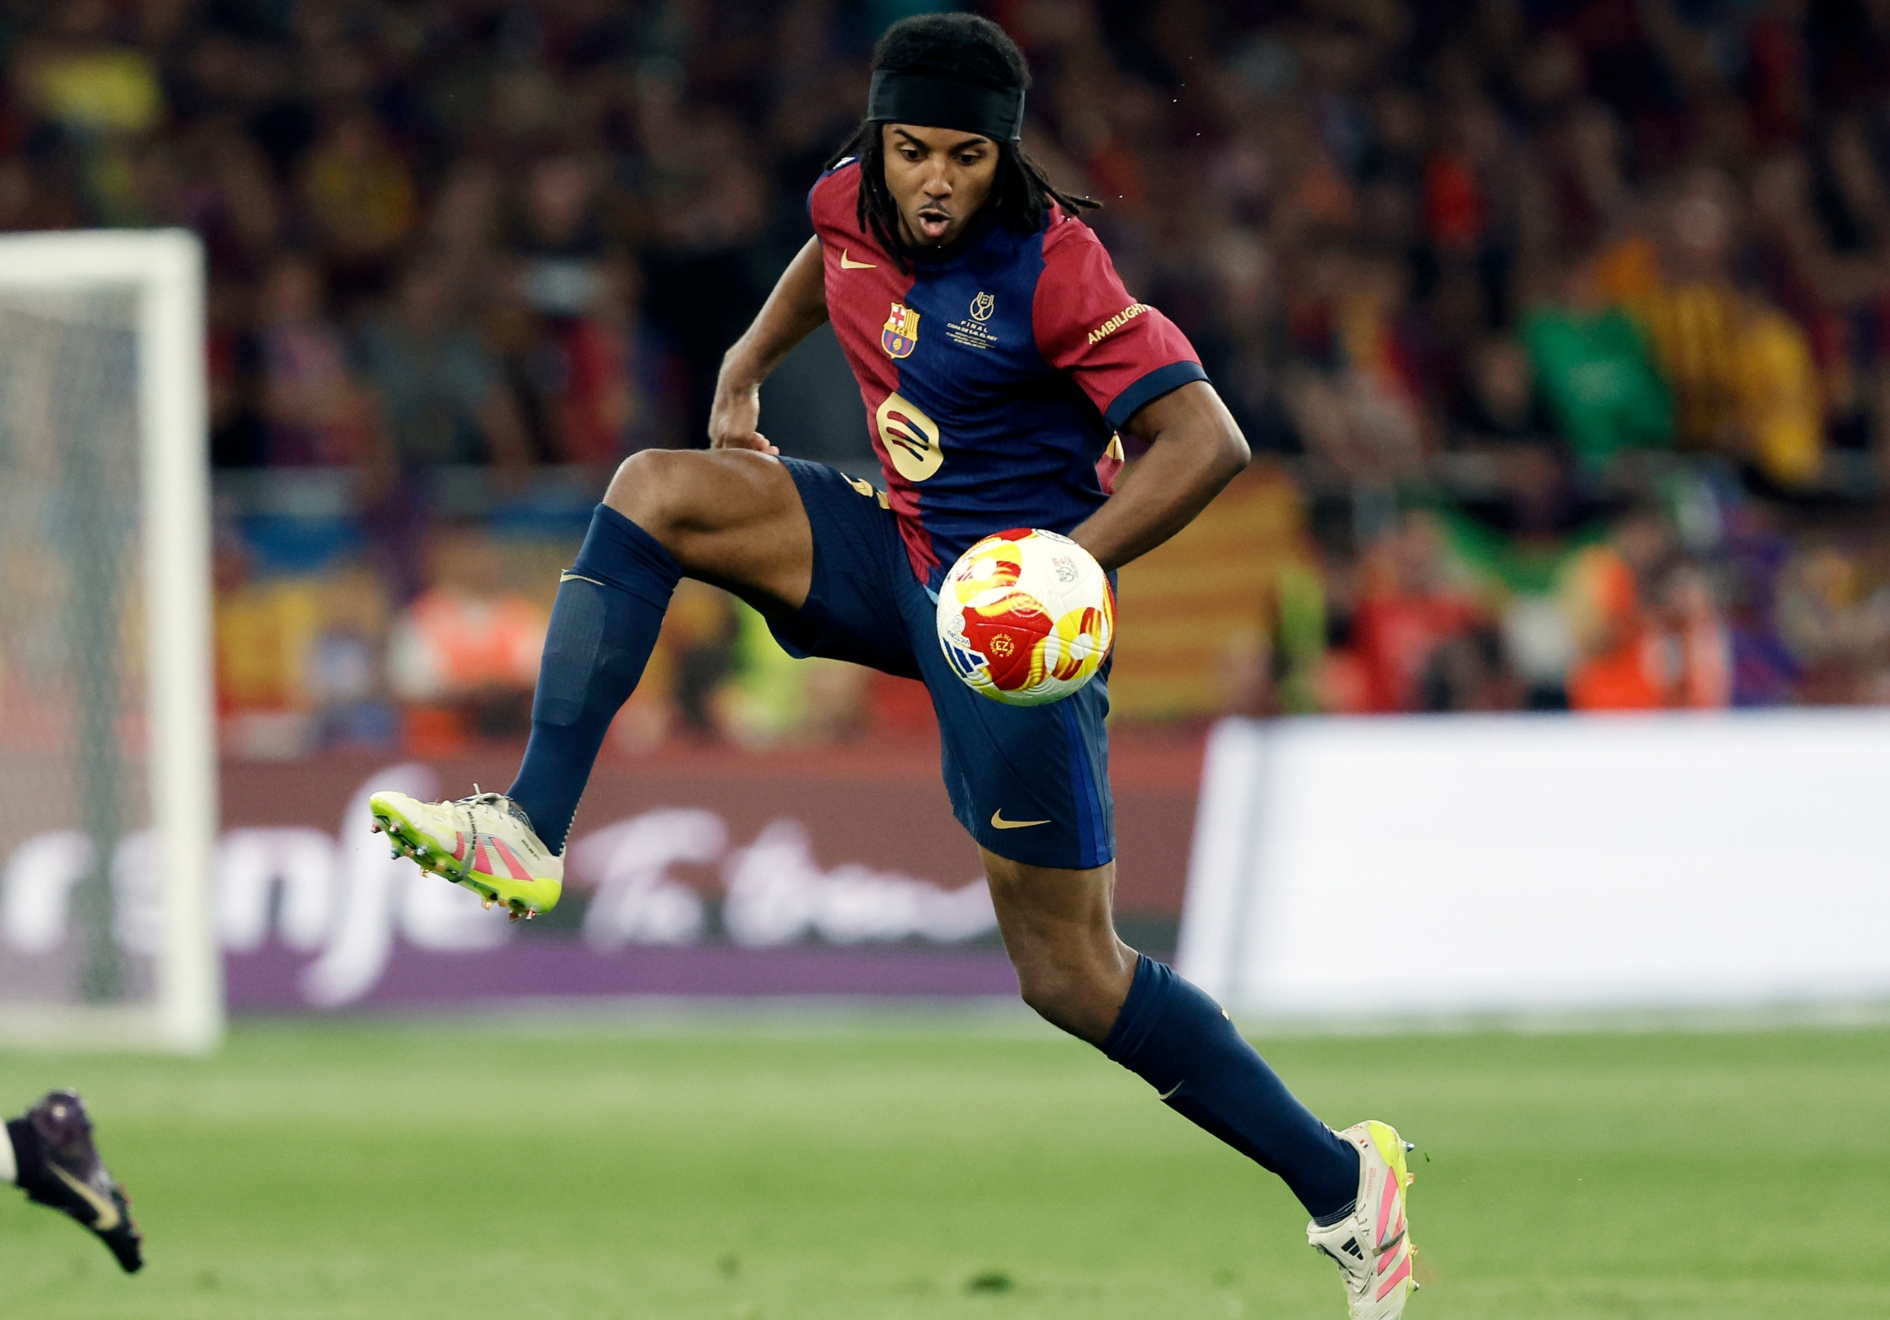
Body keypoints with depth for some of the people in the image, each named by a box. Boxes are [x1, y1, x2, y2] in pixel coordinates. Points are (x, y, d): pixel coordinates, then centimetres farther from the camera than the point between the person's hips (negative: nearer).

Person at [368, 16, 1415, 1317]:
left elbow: (1208, 441, -25)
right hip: (895, 555, 7)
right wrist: (746, 366, 13)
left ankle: (1344, 1179, 9)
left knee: (1071, 976, -5)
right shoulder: (853, 202, -3)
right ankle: (529, 833, -17)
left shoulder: (1052, 269, -22)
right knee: (655, 490, -12)